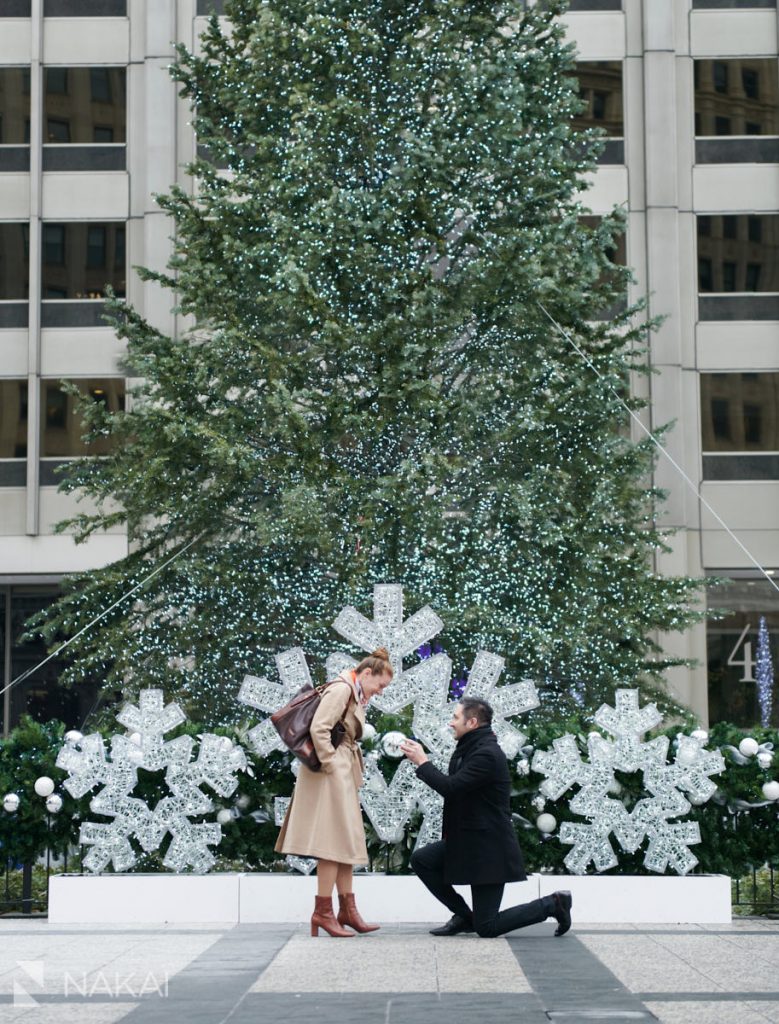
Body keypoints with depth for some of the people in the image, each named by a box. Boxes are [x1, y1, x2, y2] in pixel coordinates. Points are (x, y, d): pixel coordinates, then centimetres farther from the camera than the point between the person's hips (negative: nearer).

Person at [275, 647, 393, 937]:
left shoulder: (355, 695, 17)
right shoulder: (341, 689, -14)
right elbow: (319, 728, -23)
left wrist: (349, 769, 12)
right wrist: (329, 764, -18)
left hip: (344, 776, 10)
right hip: (332, 774, -10)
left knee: (345, 842, 10)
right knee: (335, 840, -9)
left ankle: (347, 910, 13)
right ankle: (323, 911, -6)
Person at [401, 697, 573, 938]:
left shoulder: (487, 755, -22)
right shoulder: (471, 748, 10)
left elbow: (450, 787, -26)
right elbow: (453, 785, 14)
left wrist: (423, 763, -14)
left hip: (489, 847, -10)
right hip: (467, 840, 10)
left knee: (486, 928, -8)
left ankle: (553, 904, 7)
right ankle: (464, 916, 10)